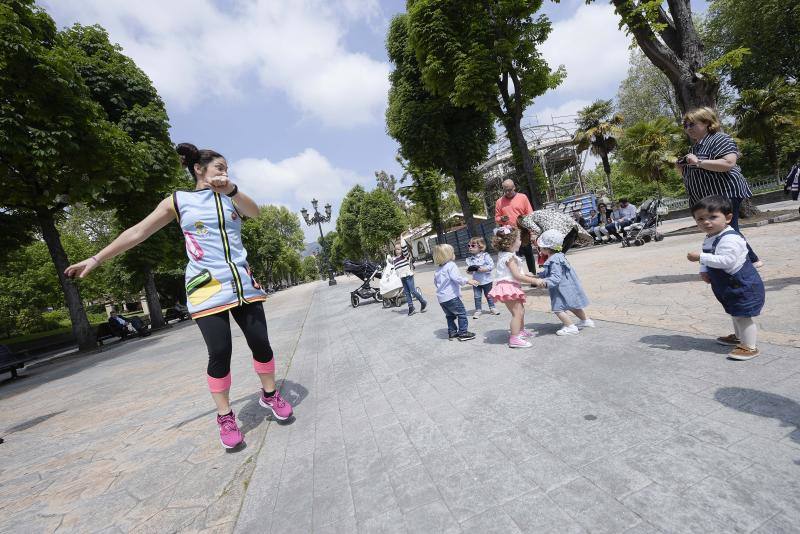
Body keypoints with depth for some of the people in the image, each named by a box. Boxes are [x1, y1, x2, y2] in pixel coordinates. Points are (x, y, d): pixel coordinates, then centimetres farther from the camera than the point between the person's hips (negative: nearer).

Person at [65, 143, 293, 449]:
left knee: (260, 342, 1)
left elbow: (254, 212, -7)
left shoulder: (230, 197, 14)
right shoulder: (178, 201, 8)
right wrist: (96, 259, 6)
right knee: (220, 352, -7)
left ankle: (270, 395, 23)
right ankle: (225, 417, 12)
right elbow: (137, 232, 9)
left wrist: (231, 190, -24)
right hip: (207, 289, -2)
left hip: (243, 283, 3)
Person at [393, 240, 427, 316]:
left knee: (413, 291, -6)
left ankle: (423, 302, 13)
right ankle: (411, 308, 12)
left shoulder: (405, 255, -3)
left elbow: (404, 247, -18)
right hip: (402, 277, 6)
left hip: (408, 276, -6)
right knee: (407, 293, 7)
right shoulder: (394, 259, 14)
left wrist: (401, 239, -15)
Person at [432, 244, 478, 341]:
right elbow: (456, 278, -25)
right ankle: (463, 333, 6)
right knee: (461, 313, 3)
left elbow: (435, 282, 22)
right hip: (451, 296, -8)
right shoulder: (451, 265, -11)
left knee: (450, 315, 20)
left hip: (441, 297, 8)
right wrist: (468, 281, -20)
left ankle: (452, 332, 24)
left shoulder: (438, 269, 13)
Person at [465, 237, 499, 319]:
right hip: (476, 281, 3)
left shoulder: (485, 255, -13)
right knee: (477, 297, 9)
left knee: (489, 295, 14)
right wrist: (469, 270, -17)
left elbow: (491, 266, -19)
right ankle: (478, 310, 22)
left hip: (486, 280, -3)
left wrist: (480, 269, -27)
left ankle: (492, 308, 31)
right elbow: (469, 269, 6)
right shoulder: (470, 258, -1)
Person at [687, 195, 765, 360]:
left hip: (742, 285, -10)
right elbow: (707, 258, 13)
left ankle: (750, 347, 8)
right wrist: (703, 271, -4)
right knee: (735, 313, 26)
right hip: (729, 286, 10)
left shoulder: (730, 238, -26)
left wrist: (700, 257, -37)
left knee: (742, 315, -4)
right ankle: (739, 337, 44)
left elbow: (726, 260, -36)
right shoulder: (709, 238, 6)